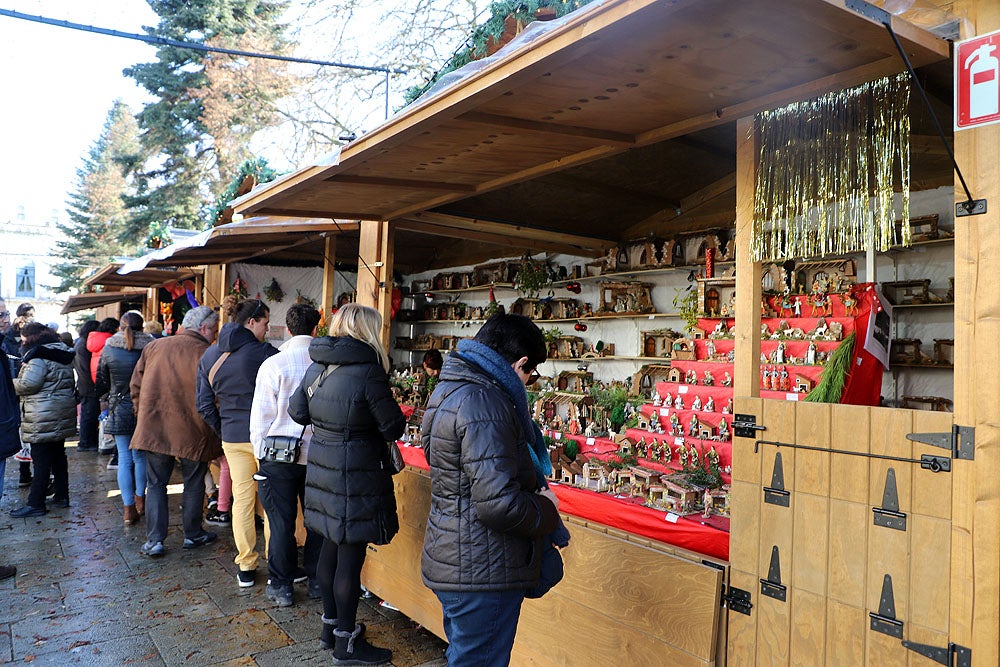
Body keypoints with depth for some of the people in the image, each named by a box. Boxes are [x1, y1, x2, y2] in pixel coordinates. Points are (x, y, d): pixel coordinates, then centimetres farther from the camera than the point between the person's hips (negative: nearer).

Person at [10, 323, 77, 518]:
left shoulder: (38, 354, -14)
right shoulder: (63, 353, 13)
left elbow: (28, 384, -20)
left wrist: (10, 383, -2)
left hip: (43, 419, -9)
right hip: (62, 417, 9)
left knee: (41, 461, -3)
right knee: (58, 456, 16)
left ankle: (35, 504, 3)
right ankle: (61, 496, 24)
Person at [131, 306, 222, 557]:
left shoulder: (153, 347, 5)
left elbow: (136, 385, 9)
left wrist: (143, 417, 19)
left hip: (153, 428, 3)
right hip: (193, 432, -3)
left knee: (156, 484, 13)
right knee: (194, 484, 13)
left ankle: (154, 540, 10)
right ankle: (193, 534, 24)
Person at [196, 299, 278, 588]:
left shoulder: (209, 356, 6)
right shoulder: (264, 353, -14)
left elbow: (204, 405, 8)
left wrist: (223, 431, 15)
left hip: (232, 437, 5)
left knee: (242, 499, 12)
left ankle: (246, 569, 19)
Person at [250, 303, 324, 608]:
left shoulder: (273, 365, -11)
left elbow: (260, 417, -5)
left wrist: (260, 452, 8)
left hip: (278, 457, -2)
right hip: (318, 455, 2)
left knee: (282, 524, 8)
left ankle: (281, 587, 19)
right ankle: (317, 581, 26)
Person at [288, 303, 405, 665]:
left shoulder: (316, 366, 4)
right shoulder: (368, 371, -19)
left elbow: (297, 411, 13)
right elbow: (393, 428, -14)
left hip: (322, 468, 8)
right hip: (356, 475, -8)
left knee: (331, 547, 19)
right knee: (350, 556, 3)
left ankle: (331, 625, 33)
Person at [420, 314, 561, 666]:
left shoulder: (451, 389, 9)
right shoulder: (483, 403, -24)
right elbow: (498, 502, -29)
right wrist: (546, 509, -10)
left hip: (452, 558, 10)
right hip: (482, 572, -10)